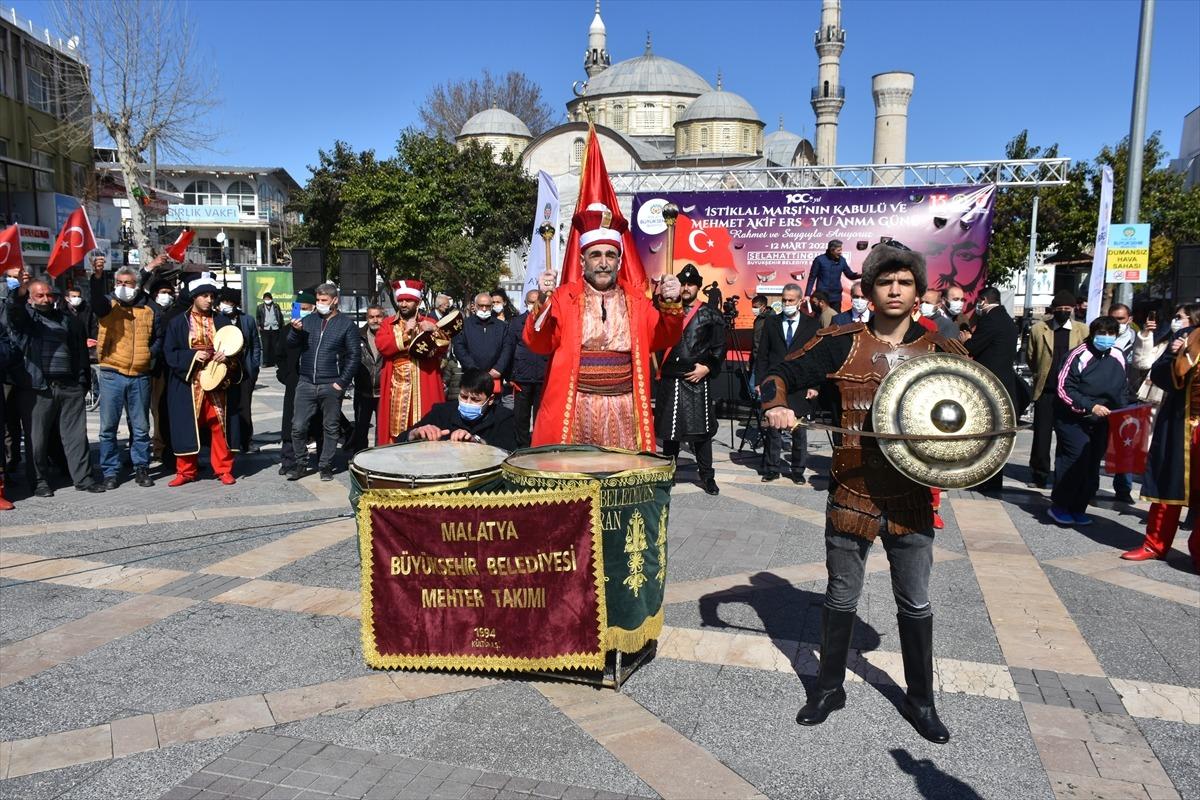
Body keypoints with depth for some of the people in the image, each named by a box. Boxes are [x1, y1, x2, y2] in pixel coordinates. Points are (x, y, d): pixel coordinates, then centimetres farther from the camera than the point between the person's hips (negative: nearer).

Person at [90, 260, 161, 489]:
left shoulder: (148, 310, 10)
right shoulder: (109, 305, 3)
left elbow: (158, 339, 19)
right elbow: (96, 299, -21)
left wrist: (151, 354, -1)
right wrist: (97, 277, -39)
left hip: (140, 376, 2)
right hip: (111, 375, -2)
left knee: (141, 427, 8)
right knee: (108, 427, 2)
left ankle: (141, 468, 18)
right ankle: (110, 472, 11)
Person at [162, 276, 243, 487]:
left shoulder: (223, 321, 9)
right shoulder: (178, 323, 5)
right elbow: (169, 353, 0)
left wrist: (227, 356, -12)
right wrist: (193, 356, -15)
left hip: (217, 382, 1)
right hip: (189, 384, -1)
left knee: (220, 426, 2)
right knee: (187, 427, 4)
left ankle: (223, 469, 11)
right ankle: (186, 471, 15)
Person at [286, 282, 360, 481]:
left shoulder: (346, 324, 1)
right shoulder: (308, 320, 10)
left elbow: (354, 356, -2)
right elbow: (291, 344, 5)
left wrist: (343, 382, -9)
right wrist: (295, 330, -17)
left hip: (331, 386, -3)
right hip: (306, 383, 3)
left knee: (331, 428, 6)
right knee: (298, 426, 1)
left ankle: (325, 466, 17)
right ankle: (300, 464, 16)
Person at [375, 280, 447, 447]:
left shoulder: (428, 323, 9)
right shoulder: (388, 324, 10)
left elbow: (443, 348, -3)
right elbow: (382, 345, -8)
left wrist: (434, 331, -19)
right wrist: (405, 332, -12)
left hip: (424, 387, -1)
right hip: (397, 387, 1)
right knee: (396, 426, 1)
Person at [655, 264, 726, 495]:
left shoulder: (710, 315, 4)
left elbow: (719, 348, 2)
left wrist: (707, 367, -9)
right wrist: (659, 368, 4)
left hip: (698, 380, -3)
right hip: (670, 379, 3)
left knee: (701, 429, 1)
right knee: (668, 428, 8)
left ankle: (707, 476, 12)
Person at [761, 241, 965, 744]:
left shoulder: (939, 350, 2)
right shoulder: (841, 343, -3)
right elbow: (781, 375, -3)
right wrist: (776, 405, -24)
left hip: (912, 499, 1)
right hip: (851, 494, -1)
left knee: (915, 604, 13)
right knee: (841, 598, 13)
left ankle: (920, 700, 32)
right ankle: (829, 688, 33)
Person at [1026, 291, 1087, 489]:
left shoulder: (1082, 331, 2)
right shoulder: (1038, 328, 2)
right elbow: (1030, 357, 13)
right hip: (1045, 390, 0)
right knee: (1042, 435, 3)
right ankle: (1040, 476, 13)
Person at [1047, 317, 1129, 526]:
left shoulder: (1117, 358, 6)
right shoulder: (1080, 355, -12)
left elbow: (1123, 390, 18)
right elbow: (1064, 389, -15)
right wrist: (1090, 406, -21)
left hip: (1101, 423, 6)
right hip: (1073, 420, -6)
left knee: (1092, 467, 7)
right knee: (1076, 461, -11)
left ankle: (1078, 508, 19)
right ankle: (1059, 506, 4)